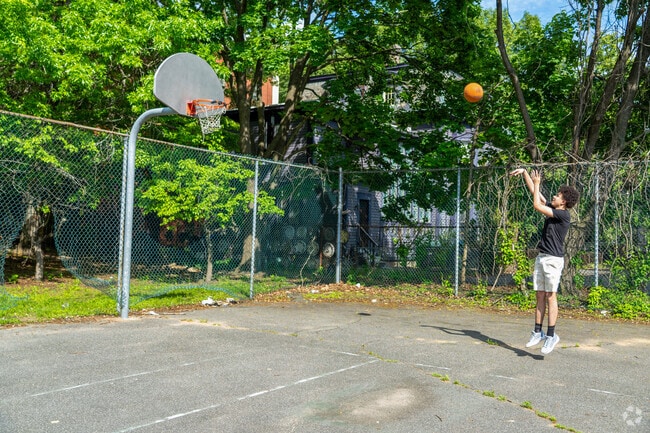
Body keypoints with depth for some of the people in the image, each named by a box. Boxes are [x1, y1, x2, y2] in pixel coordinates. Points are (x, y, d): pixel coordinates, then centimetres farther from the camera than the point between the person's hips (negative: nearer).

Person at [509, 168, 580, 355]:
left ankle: (551, 335, -1)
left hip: (553, 260, -8)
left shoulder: (564, 215, -12)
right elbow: (535, 193, 17)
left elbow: (536, 205, -17)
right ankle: (538, 332, 14)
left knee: (550, 297, -6)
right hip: (541, 257, 8)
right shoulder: (552, 208, 11)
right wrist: (524, 173, 14)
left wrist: (537, 183, -7)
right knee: (540, 296, 9)